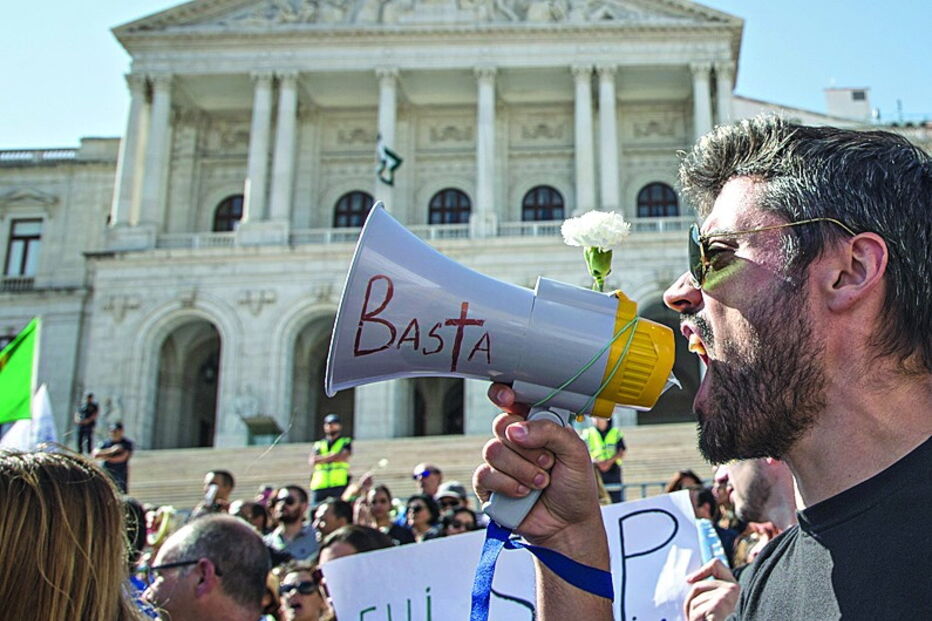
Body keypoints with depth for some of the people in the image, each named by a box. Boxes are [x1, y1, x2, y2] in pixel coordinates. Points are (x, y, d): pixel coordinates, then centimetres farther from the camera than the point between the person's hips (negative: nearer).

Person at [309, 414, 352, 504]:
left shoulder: (346, 442, 14)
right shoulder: (318, 444, 20)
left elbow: (343, 457, -4)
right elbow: (312, 461, 4)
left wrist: (321, 458, -1)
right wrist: (332, 456, -6)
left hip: (339, 484, -2)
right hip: (319, 485, 2)